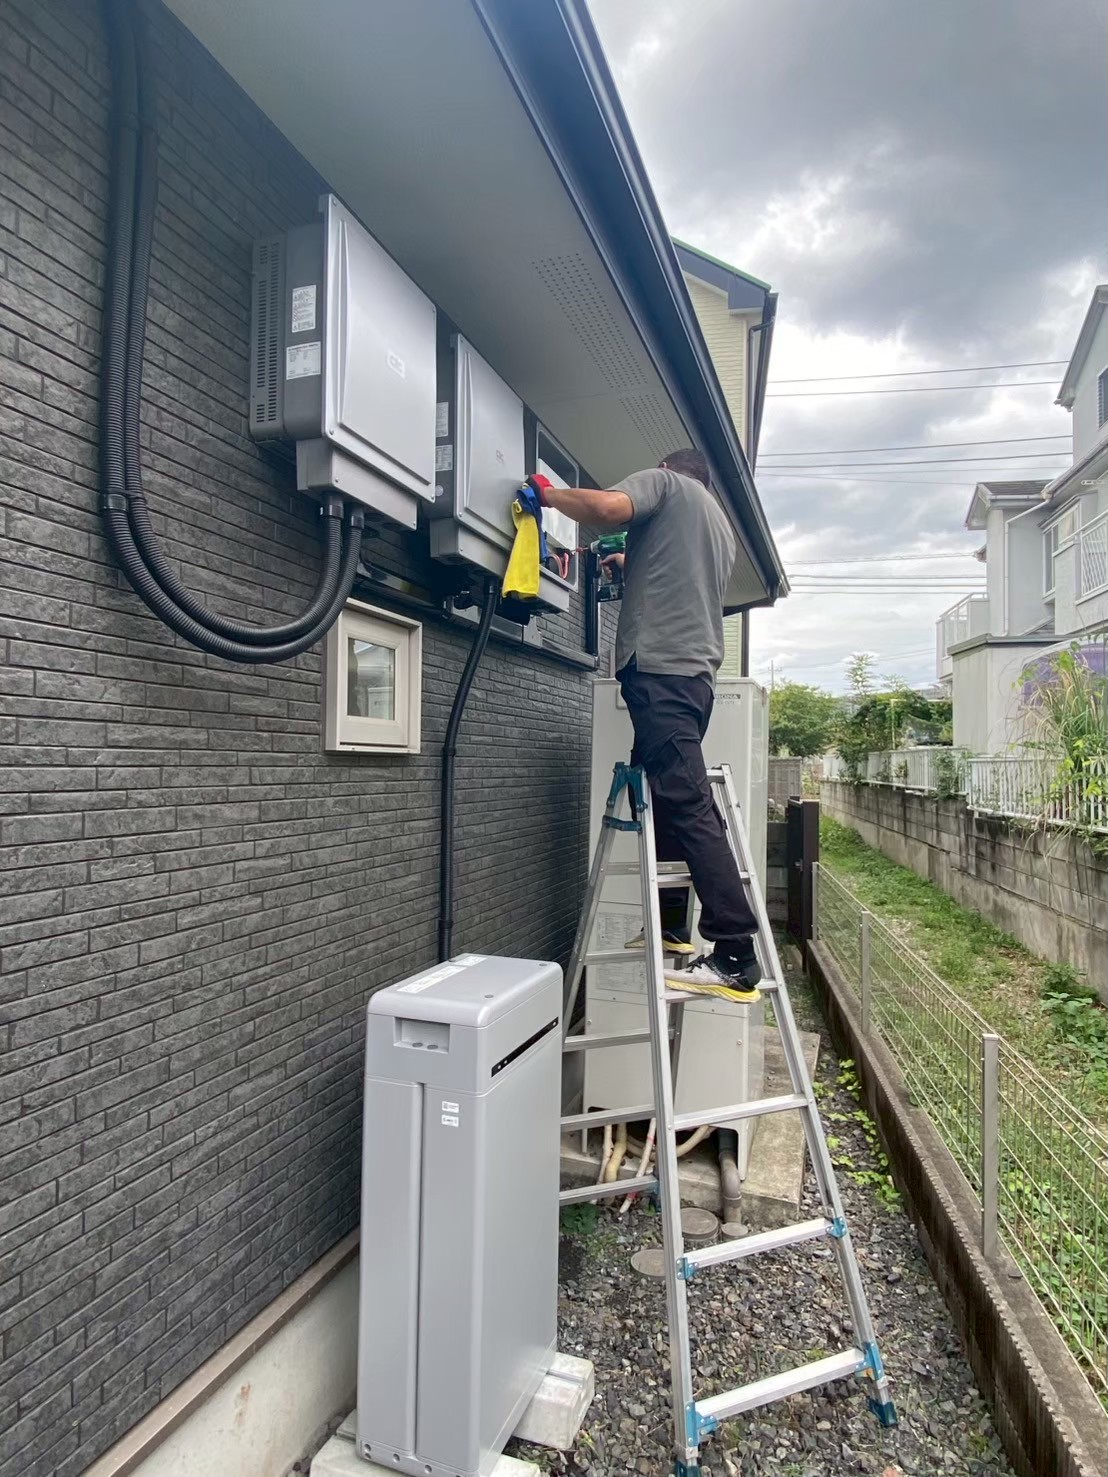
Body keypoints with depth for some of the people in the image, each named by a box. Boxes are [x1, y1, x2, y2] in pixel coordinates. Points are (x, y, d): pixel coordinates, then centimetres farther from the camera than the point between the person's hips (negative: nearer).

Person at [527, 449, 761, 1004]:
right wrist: (633, 565, 48)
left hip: (660, 666, -9)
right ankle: (672, 922, 21)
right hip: (696, 672, 9)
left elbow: (610, 507, -14)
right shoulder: (722, 527, 30)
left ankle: (736, 956, -16)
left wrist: (549, 493, 2)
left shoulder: (665, 481, 8)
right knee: (666, 795, 15)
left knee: (689, 807, -14)